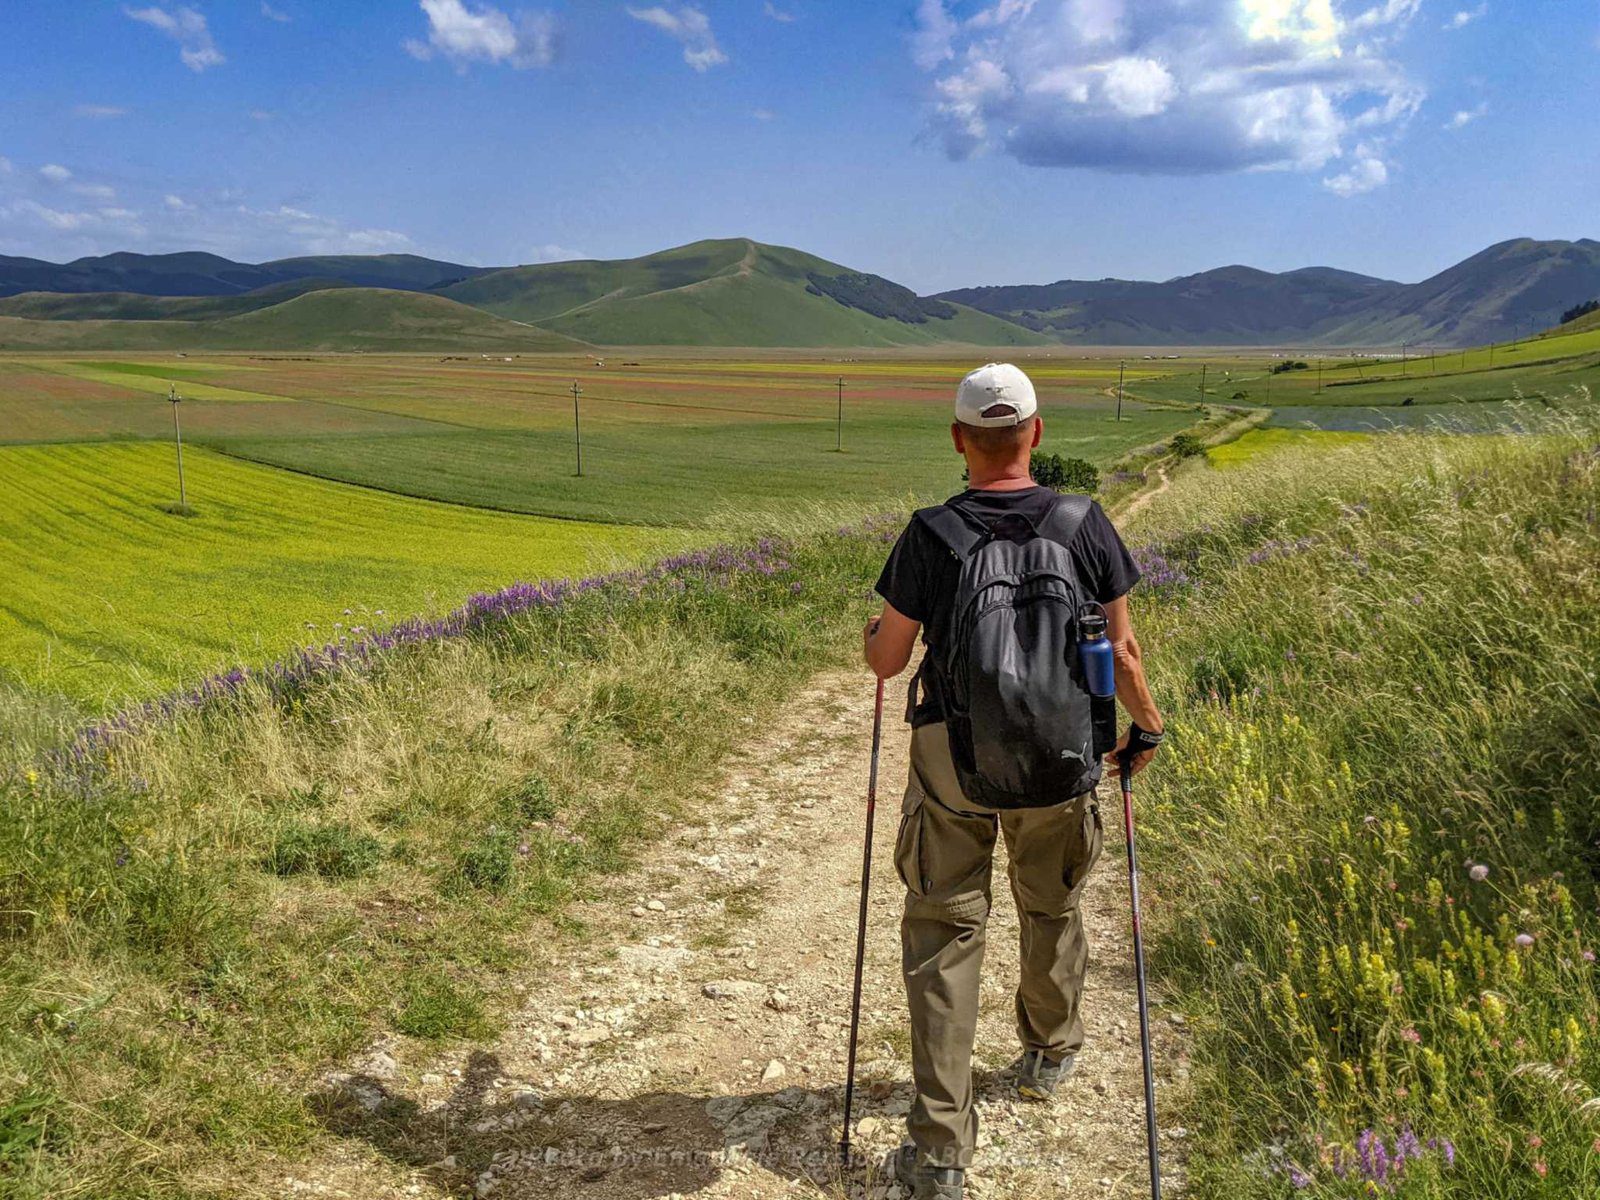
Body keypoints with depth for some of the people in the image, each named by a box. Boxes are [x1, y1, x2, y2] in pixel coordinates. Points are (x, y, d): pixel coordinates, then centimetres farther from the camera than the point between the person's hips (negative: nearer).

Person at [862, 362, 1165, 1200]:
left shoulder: (929, 536, -12)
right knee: (1051, 910, 24)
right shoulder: (1085, 525, -8)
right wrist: (1145, 725, 17)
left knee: (943, 931, 5)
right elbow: (1119, 649, 0)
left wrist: (871, 638, 20)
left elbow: (887, 659, -4)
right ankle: (1049, 1055, 48)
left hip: (953, 755, -2)